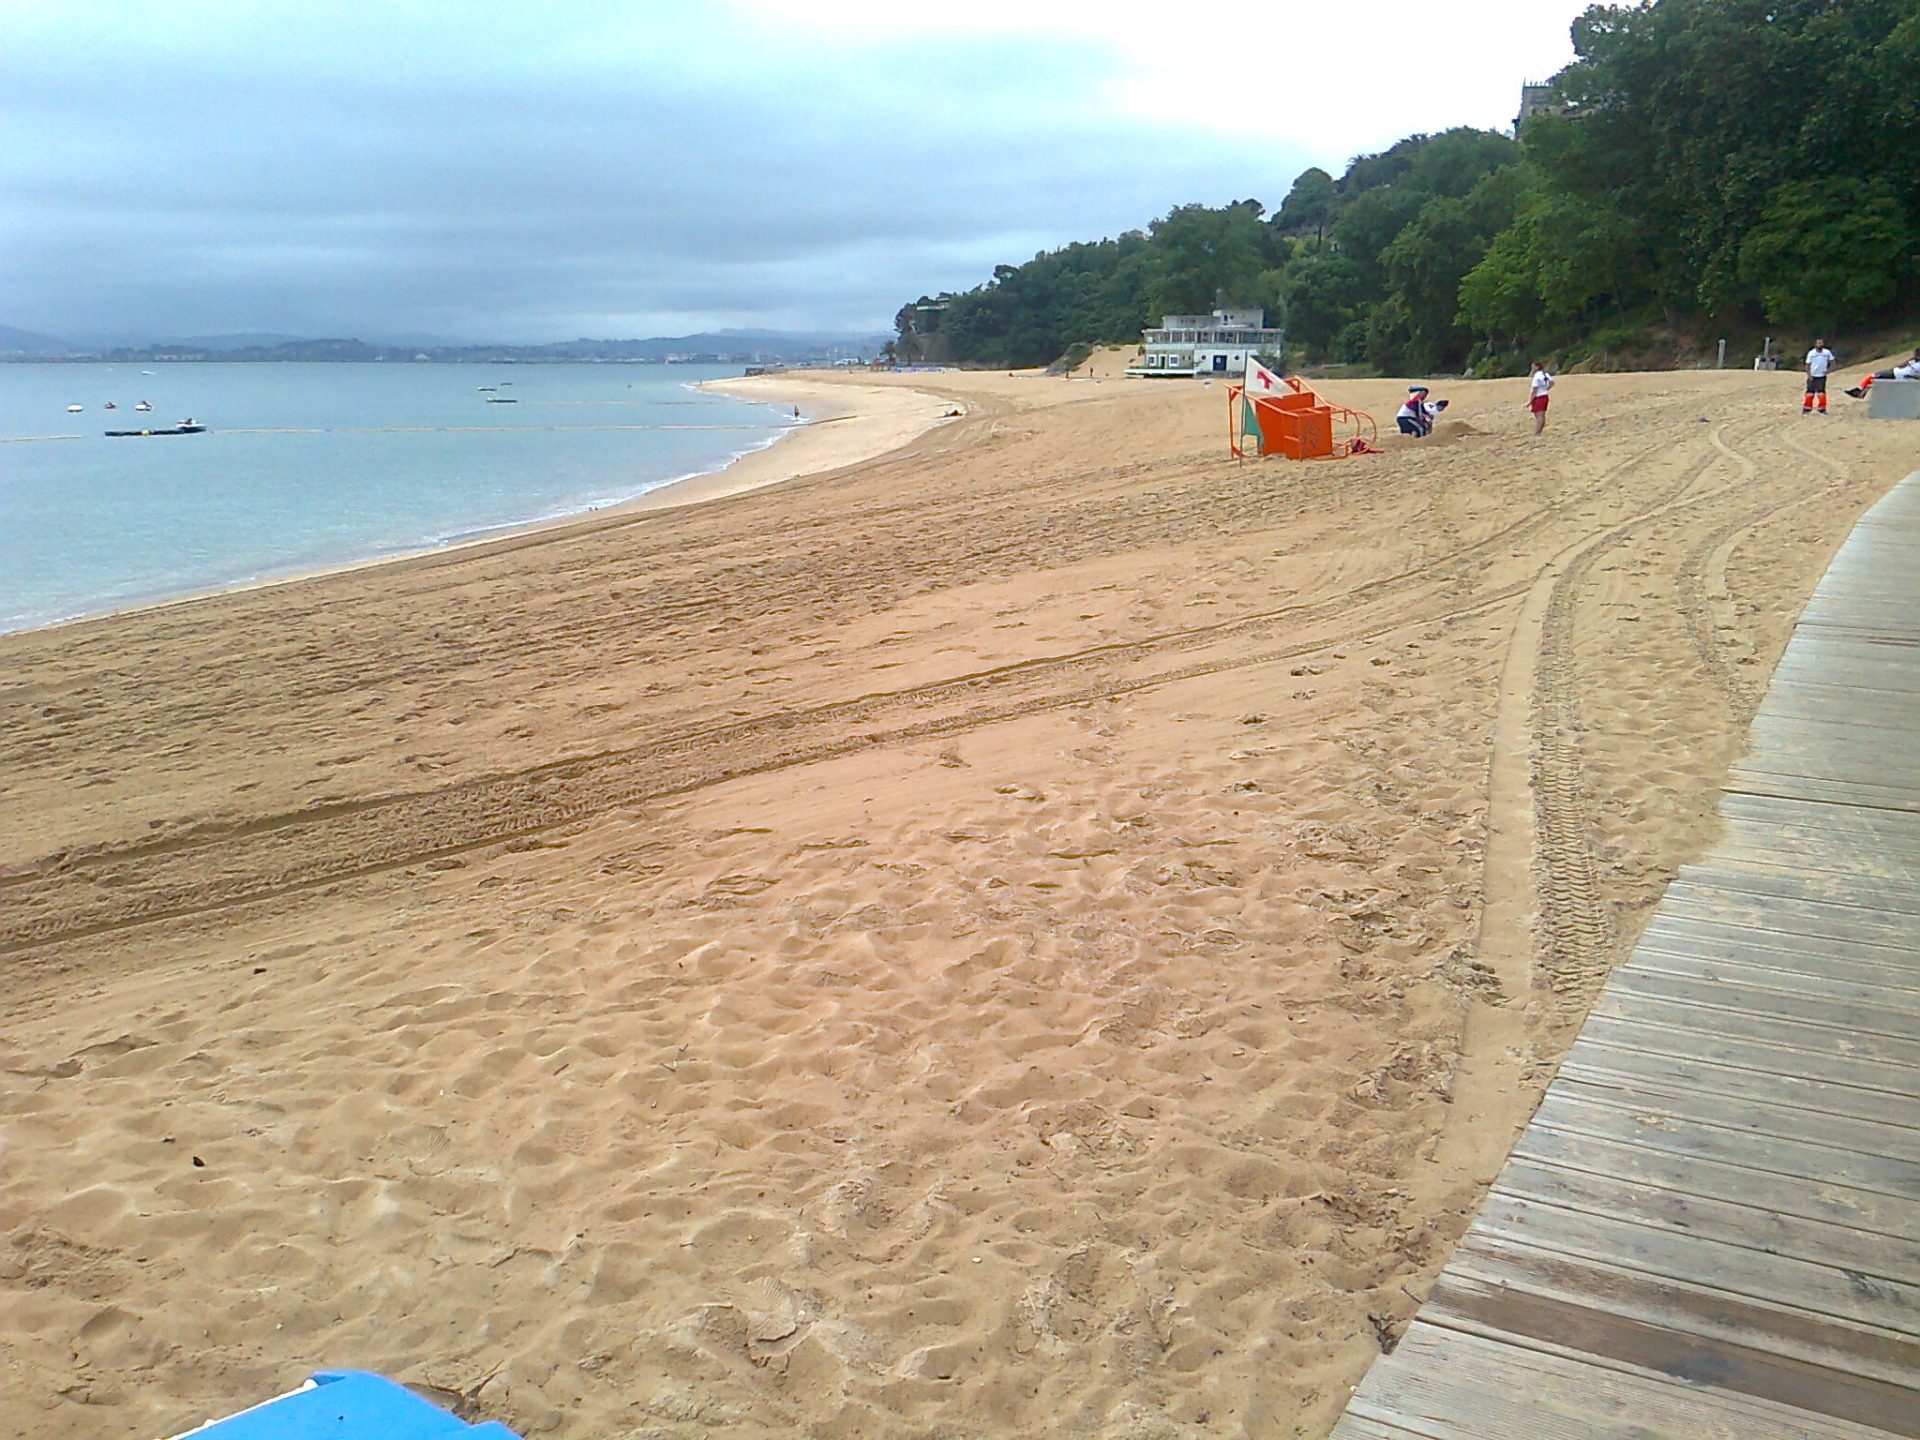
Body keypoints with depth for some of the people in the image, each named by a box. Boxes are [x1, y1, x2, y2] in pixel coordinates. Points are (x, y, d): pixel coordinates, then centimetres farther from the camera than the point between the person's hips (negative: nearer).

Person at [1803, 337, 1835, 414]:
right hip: (1812, 376, -1)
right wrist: (1809, 375, -8)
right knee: (1810, 393, -1)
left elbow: (1832, 362, 11)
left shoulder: (1827, 352, 1)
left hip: (1822, 376, 1)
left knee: (1821, 393, 3)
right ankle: (1806, 409, 7)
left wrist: (1828, 370, -2)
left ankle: (1822, 409, 13)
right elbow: (1807, 365, 0)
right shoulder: (1811, 353, -1)